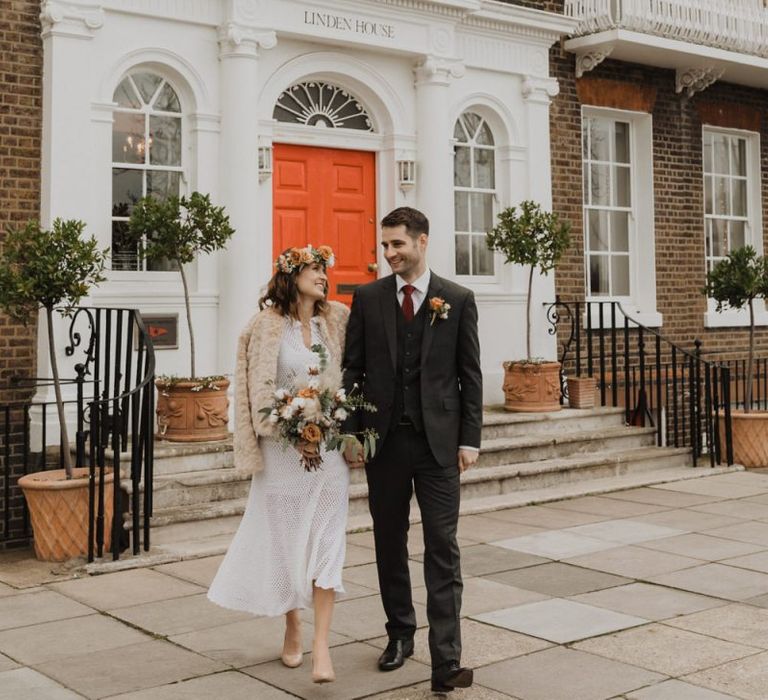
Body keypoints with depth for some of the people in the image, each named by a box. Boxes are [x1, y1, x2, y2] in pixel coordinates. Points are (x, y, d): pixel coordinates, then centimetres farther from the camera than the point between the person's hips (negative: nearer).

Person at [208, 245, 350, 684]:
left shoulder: (337, 319, 5)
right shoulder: (267, 326, -3)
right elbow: (259, 389, -2)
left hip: (329, 446, 2)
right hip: (282, 448, -1)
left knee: (326, 542, -4)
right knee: (284, 538, 8)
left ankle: (321, 645, -5)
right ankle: (293, 629, 28)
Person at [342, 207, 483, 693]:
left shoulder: (458, 299, 1)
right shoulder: (368, 298, 4)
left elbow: (470, 374, 1)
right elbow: (353, 369, 6)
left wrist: (470, 439, -4)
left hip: (438, 439, -2)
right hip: (384, 438, 2)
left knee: (443, 547, -4)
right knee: (390, 542, 13)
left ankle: (446, 661, -4)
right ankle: (400, 634, 30)